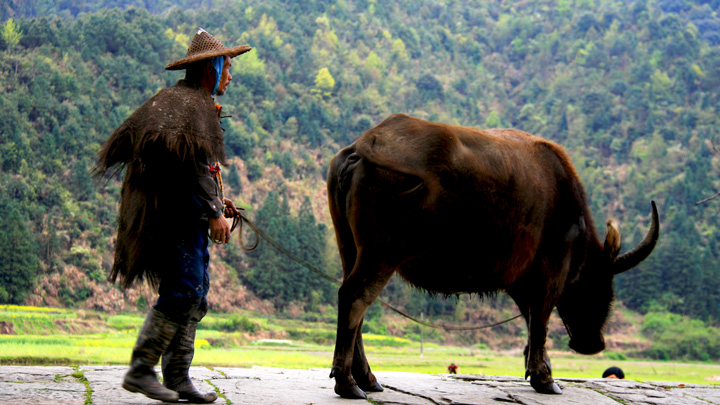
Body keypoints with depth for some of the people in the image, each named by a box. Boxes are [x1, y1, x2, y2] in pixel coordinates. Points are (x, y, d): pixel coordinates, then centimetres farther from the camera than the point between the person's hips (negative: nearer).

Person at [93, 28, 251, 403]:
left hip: (189, 217, 11)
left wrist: (216, 201, 21)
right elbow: (191, 165, -20)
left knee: (195, 296, 9)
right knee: (183, 290, -14)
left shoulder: (198, 104, 23)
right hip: (179, 215, -11)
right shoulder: (190, 104, -10)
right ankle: (140, 370, -12)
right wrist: (213, 213, -20)